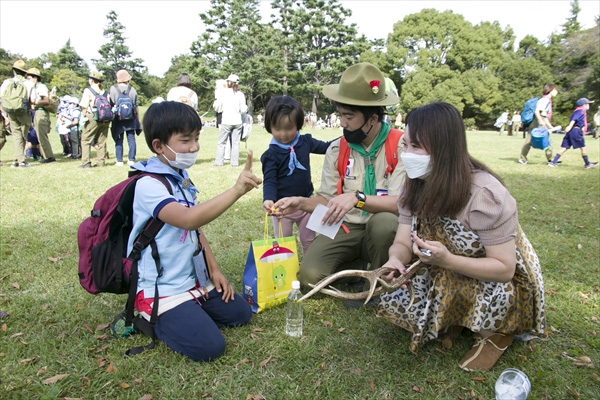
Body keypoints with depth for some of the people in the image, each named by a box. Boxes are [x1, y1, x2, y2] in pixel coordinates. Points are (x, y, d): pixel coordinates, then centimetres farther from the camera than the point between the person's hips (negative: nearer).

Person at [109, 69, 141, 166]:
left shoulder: (113, 89, -4)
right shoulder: (132, 89, 0)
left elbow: (110, 104, -5)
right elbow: (136, 106, 5)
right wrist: (137, 118, 15)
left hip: (118, 118, -1)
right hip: (131, 118, 1)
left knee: (119, 140, 4)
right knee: (131, 139, 6)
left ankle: (119, 161, 5)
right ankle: (131, 159, 6)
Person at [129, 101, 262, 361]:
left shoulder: (182, 179, 5)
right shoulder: (149, 185, -22)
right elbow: (188, 219, -40)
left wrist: (214, 270, 8)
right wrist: (236, 190, -43)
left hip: (193, 280, 8)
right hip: (161, 290, -8)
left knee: (240, 313, 11)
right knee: (208, 347, -16)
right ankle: (149, 320, 6)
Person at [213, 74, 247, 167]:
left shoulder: (225, 92, -1)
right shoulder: (241, 94, 3)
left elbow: (221, 103, 4)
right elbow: (243, 110, 3)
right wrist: (246, 107, 23)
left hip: (226, 122, -2)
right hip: (237, 122, 2)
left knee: (221, 142, 5)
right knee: (235, 143, 7)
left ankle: (219, 161, 4)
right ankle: (235, 162, 8)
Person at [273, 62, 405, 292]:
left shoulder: (400, 146, -13)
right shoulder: (337, 149, 1)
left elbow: (400, 203, -22)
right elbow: (326, 199, 5)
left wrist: (357, 198, -37)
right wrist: (302, 203, -15)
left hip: (384, 229, -2)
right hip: (346, 227, 3)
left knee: (383, 222, -38)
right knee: (311, 275, -20)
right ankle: (357, 265, 13)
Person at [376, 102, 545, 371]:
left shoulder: (483, 194, -30)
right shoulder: (416, 188, -9)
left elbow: (504, 268, -27)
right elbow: (403, 243, -10)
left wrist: (446, 260, -41)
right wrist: (395, 259, -34)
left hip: (505, 285, -5)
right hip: (448, 277, 6)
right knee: (390, 298, -10)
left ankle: (494, 334, -2)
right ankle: (454, 321, 12)